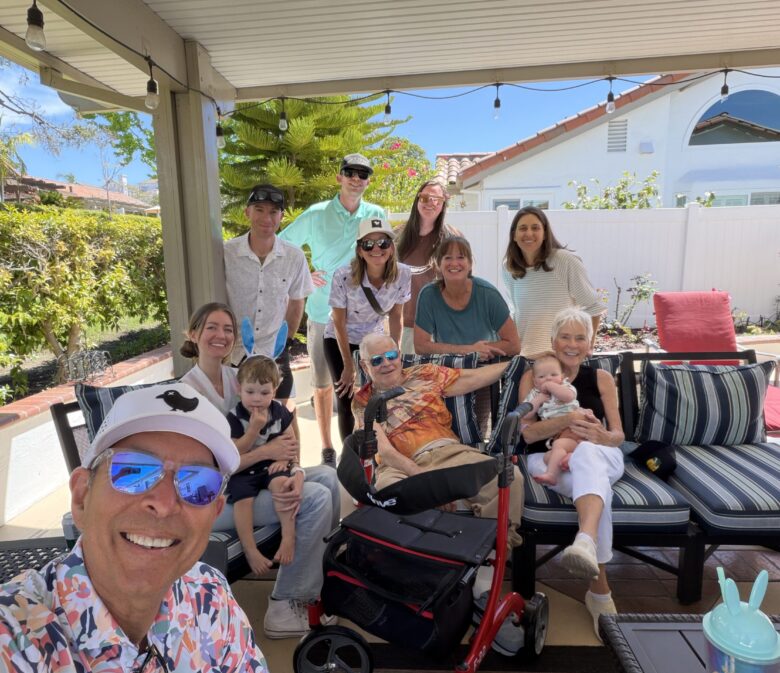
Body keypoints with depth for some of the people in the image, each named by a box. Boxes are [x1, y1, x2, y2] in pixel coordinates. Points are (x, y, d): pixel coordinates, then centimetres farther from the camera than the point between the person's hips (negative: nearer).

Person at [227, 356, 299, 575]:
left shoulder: (278, 411, 0)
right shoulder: (234, 417, -9)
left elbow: (290, 441, 7)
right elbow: (234, 453, -15)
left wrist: (284, 459, -12)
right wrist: (254, 429, -26)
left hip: (271, 465, 1)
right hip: (243, 471, -1)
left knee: (281, 483, -30)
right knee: (242, 499, -27)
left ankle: (289, 536, -23)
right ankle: (250, 551, -16)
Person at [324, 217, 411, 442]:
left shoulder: (403, 274, -20)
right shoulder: (343, 277, -28)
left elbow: (395, 317, -6)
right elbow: (339, 323, -17)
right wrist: (349, 366, -12)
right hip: (339, 342, -2)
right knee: (348, 401, -4)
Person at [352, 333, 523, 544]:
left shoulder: (424, 374, 16)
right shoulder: (363, 402, 8)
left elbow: (476, 377, 19)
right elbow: (385, 451, -4)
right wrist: (421, 475, -21)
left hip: (451, 453, 3)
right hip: (402, 466, -2)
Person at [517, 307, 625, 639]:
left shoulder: (601, 378, 13)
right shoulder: (532, 377, 8)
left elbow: (618, 435, 8)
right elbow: (529, 433, -5)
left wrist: (600, 436, -19)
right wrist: (567, 419, -25)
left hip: (601, 457, 1)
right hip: (548, 460, -1)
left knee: (586, 452, -39)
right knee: (594, 482, -37)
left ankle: (586, 540, -63)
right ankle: (600, 590, -37)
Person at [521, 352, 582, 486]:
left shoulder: (565, 386, 2)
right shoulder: (535, 394, 15)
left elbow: (568, 396, -25)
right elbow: (525, 416, 7)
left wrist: (550, 385, -15)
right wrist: (537, 401, -2)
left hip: (572, 428, -6)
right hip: (554, 436, 6)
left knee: (559, 445, -31)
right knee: (548, 457, -14)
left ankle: (551, 475, -38)